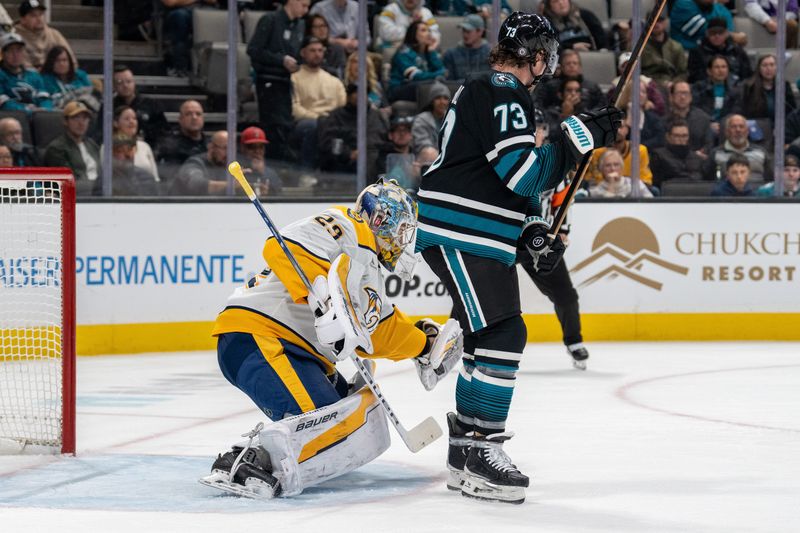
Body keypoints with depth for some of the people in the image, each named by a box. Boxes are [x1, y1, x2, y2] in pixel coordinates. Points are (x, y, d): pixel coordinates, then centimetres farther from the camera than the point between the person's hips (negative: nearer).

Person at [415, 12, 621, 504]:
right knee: (503, 334, -16)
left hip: (483, 239, 11)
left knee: (491, 340, 15)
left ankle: (465, 449, 23)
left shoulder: (490, 92, 21)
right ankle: (480, 449, -15)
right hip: (458, 235, -11)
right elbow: (525, 172, -22)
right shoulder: (502, 92, -13)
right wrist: (581, 137, -17)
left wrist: (532, 232, 18)